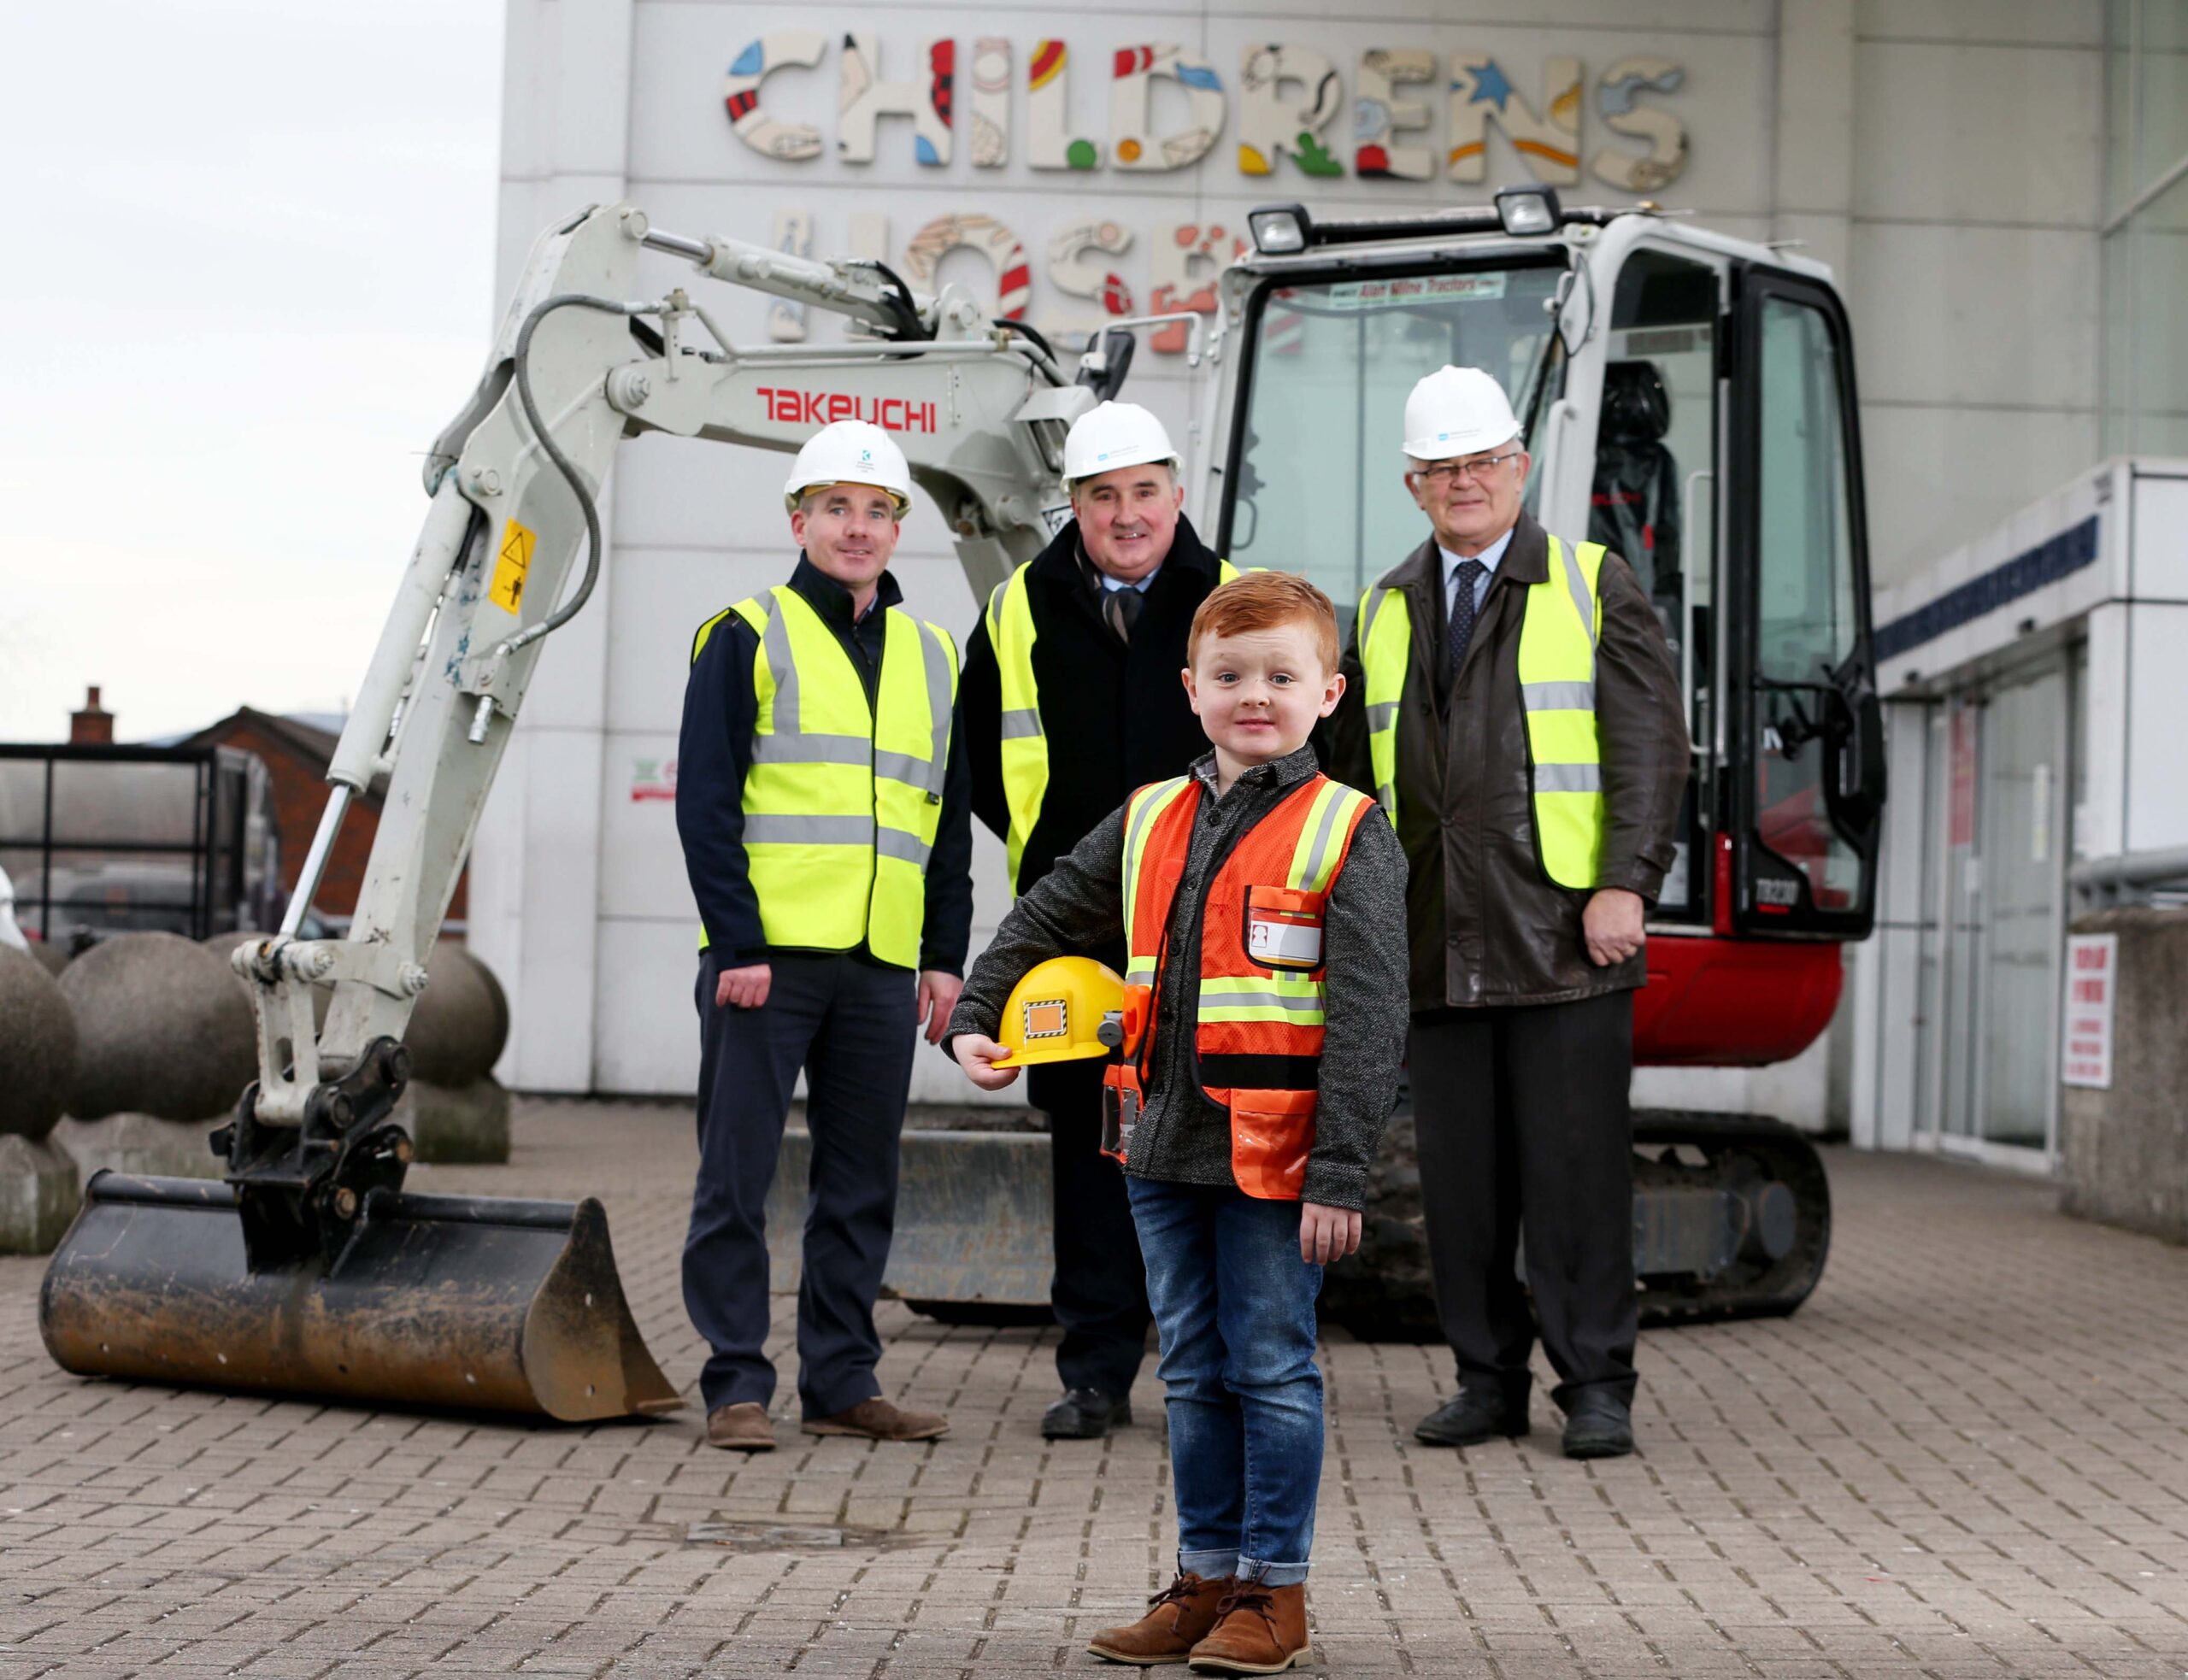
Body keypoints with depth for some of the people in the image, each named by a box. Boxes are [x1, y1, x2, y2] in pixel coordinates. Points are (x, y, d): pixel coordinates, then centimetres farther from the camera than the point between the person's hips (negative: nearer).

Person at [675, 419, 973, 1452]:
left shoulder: (932, 658, 16)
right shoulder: (746, 638, 1)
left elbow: (950, 821, 18)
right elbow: (704, 803, -5)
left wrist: (946, 953, 8)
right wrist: (738, 943, -13)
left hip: (883, 964, 5)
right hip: (763, 953, -4)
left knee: (862, 1182, 8)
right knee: (737, 1174, -1)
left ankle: (841, 1382, 16)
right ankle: (737, 1385, 5)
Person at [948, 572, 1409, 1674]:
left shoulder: (1347, 835, -7)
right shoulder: (1147, 822, 9)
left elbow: (1368, 1020, -11)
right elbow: (1045, 921, 21)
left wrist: (1339, 1172, -15)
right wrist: (976, 1020, 8)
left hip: (1275, 1158, -5)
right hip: (1164, 1145, 5)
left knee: (1271, 1369, 2)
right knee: (1194, 1373, 13)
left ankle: (1272, 1591, 14)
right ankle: (1208, 1576, 25)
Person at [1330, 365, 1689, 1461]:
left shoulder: (1595, 588, 4)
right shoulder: (1384, 611, 16)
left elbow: (1650, 746, -3)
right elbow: (1353, 773, 20)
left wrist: (1626, 884, -13)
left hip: (1565, 936, -4)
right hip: (1436, 946, 4)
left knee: (1578, 1167, -3)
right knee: (1459, 1175, 5)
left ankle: (1597, 1387, 5)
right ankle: (1488, 1380, 14)